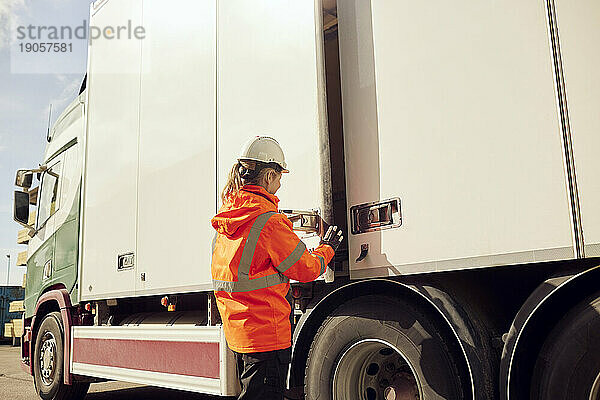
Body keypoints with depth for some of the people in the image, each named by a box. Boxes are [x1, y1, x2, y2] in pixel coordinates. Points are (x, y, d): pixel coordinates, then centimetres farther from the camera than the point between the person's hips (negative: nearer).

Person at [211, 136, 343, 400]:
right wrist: (327, 248, 8)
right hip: (266, 334, -8)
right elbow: (307, 269, -12)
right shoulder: (269, 222, -19)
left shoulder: (224, 222, 7)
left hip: (236, 332, 9)